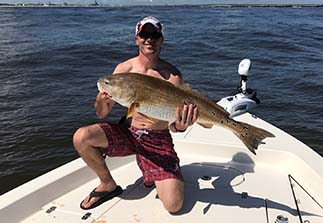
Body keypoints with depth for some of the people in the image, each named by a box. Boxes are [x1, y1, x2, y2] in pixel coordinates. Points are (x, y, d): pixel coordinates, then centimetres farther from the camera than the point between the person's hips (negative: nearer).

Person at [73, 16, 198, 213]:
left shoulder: (172, 75, -8)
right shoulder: (124, 69, -3)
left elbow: (174, 118, -15)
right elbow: (102, 114, -4)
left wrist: (178, 126, -40)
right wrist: (102, 101, -28)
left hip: (158, 140, -2)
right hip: (129, 133, 2)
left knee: (174, 205, -16)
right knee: (81, 138, -22)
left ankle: (151, 173, 17)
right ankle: (108, 185, 4)